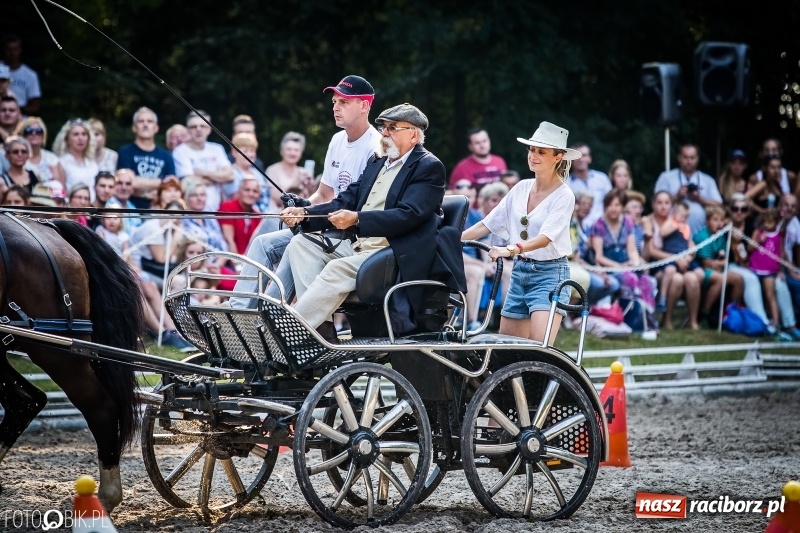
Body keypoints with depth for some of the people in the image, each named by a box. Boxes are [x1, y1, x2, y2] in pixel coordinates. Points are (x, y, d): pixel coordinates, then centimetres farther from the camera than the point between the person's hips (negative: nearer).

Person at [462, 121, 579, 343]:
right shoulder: (522, 188, 7)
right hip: (520, 272, 7)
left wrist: (511, 249, -39)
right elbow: (489, 223, 10)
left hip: (549, 274, -7)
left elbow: (545, 238, -23)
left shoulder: (563, 196, -10)